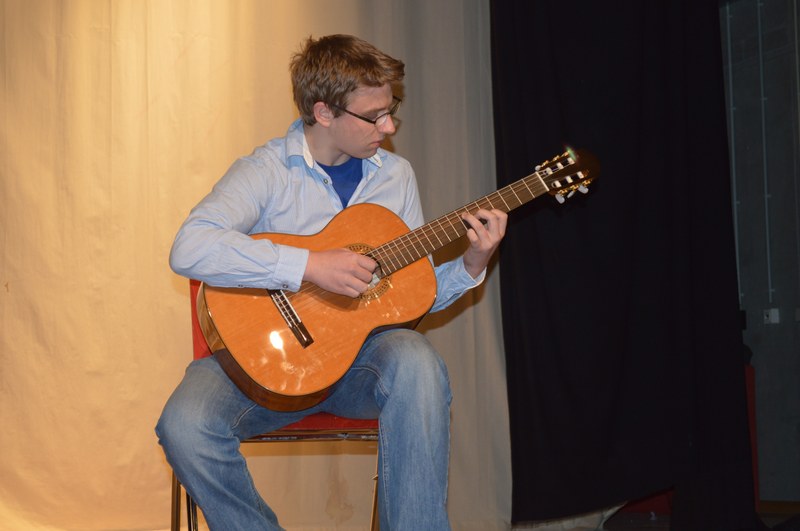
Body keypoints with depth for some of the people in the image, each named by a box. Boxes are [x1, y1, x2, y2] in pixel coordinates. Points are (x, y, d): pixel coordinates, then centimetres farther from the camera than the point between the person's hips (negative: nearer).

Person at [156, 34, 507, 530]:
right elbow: (189, 249, -24)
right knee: (186, 425, -30)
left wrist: (471, 266, -5)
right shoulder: (268, 170, -6)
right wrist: (309, 265, -28)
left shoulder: (396, 175, 9)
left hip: (362, 354, 2)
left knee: (416, 360, -32)